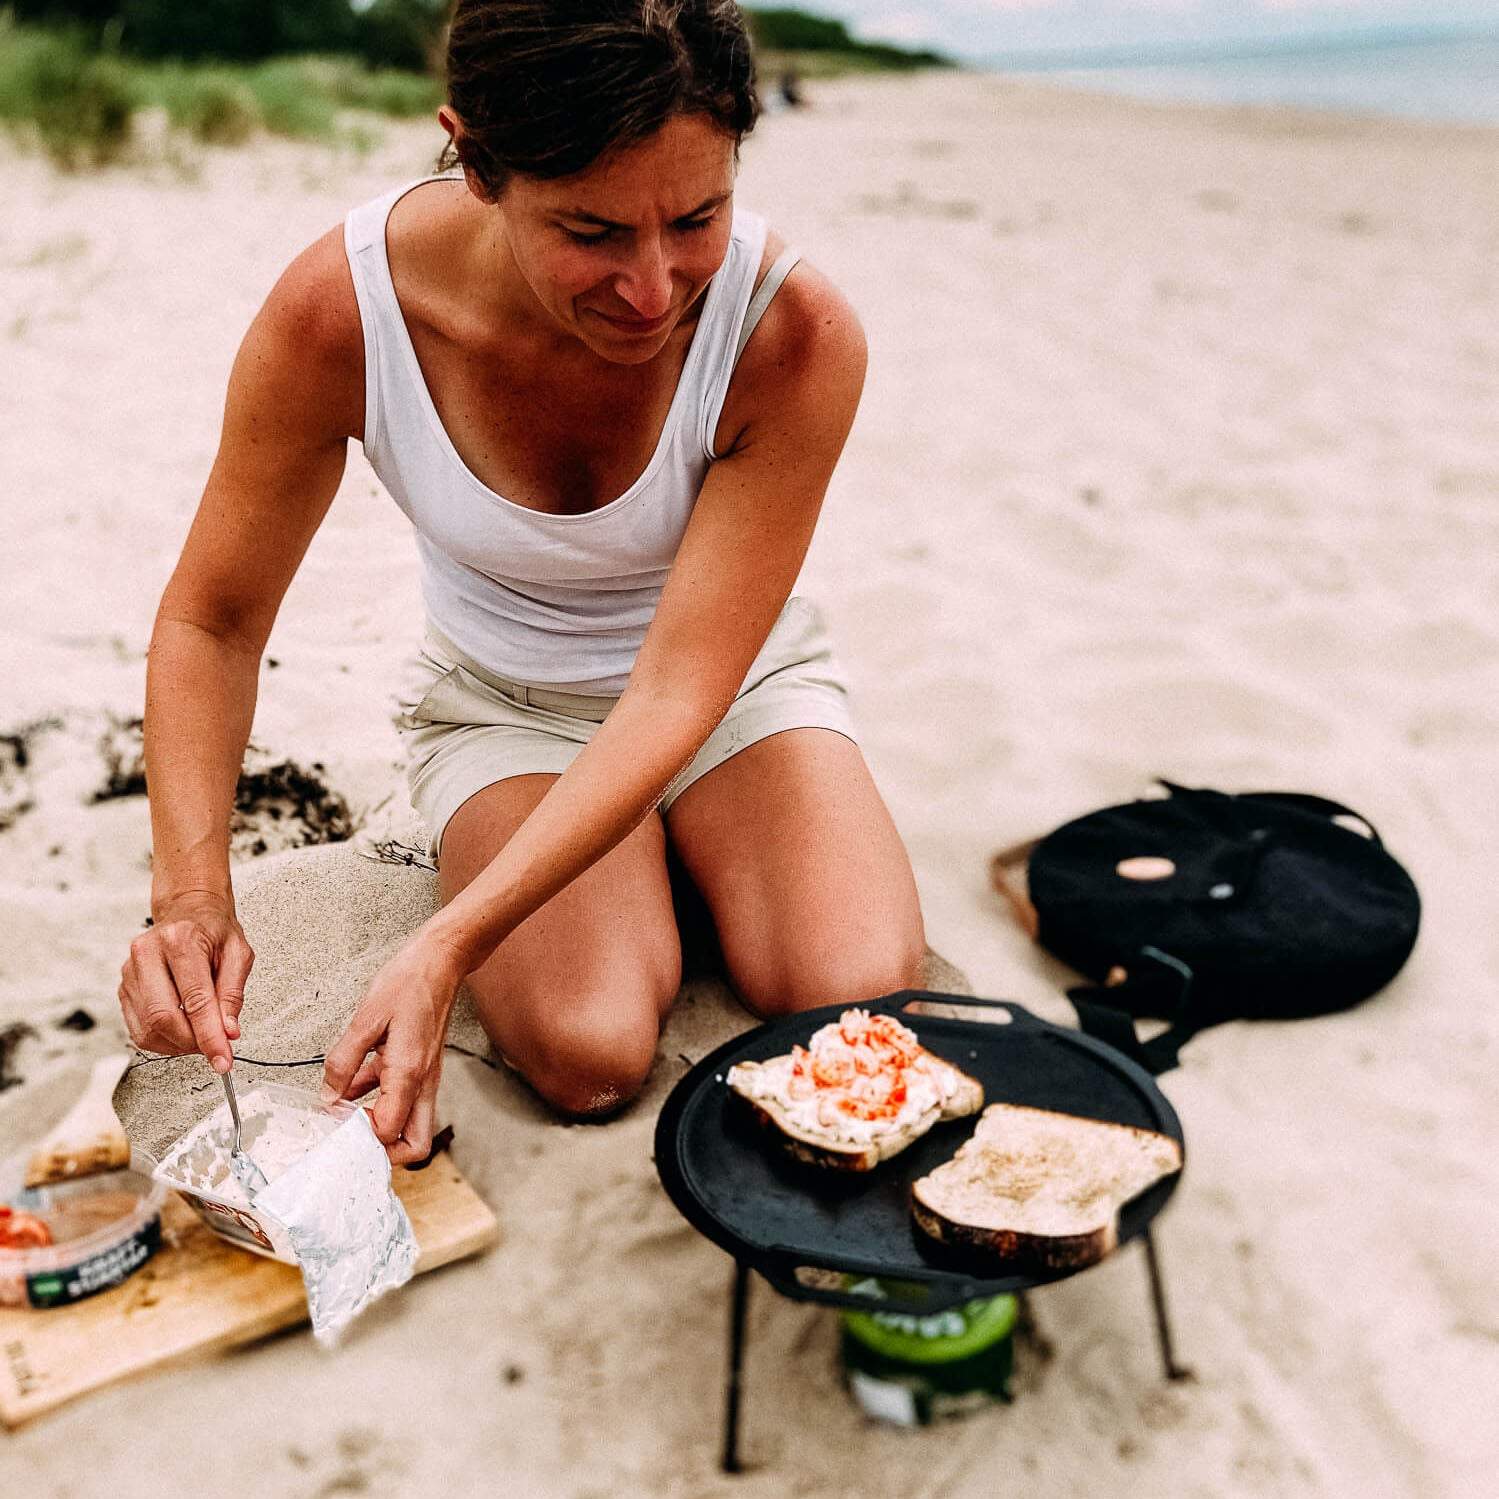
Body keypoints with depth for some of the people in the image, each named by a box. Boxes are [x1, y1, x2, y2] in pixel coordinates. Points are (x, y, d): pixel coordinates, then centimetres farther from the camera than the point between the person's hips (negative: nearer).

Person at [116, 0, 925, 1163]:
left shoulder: (797, 333, -29)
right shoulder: (342, 310, -26)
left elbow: (677, 689, -29)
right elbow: (212, 621, -12)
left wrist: (449, 947, -38)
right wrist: (192, 894, -28)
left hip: (731, 685, 1)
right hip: (505, 707, 0)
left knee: (860, 1003, -21)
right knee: (587, 1051, -23)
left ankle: (678, 853, 10)